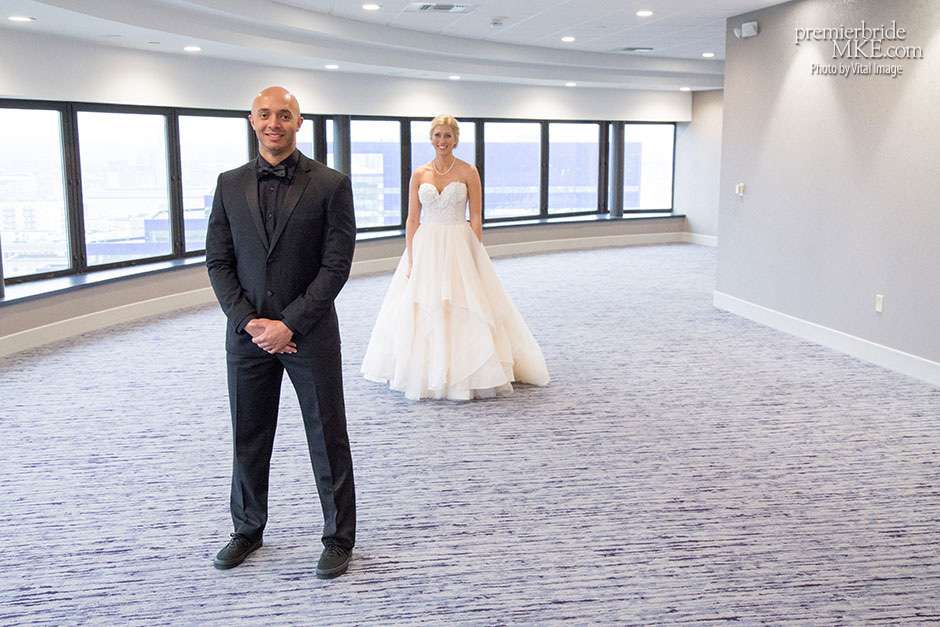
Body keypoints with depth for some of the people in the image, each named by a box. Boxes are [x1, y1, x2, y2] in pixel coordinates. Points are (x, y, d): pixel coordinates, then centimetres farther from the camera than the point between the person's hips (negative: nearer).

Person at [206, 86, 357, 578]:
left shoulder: (330, 184, -5)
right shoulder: (230, 184, 5)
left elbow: (336, 265, -10)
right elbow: (218, 262, 4)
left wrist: (289, 324, -14)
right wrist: (249, 321, -9)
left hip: (310, 333, -3)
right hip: (247, 333, 3)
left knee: (328, 439, 5)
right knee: (247, 438, 13)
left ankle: (339, 537, 20)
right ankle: (247, 529, 32)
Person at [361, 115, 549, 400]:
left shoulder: (468, 172, -1)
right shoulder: (419, 175, 6)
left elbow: (476, 218, -1)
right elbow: (412, 219, 5)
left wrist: (474, 256, -8)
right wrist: (410, 259, -2)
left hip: (459, 248, -2)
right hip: (425, 248, 3)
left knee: (463, 312, -2)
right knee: (422, 314, 4)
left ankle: (466, 375, 10)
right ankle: (427, 375, 16)